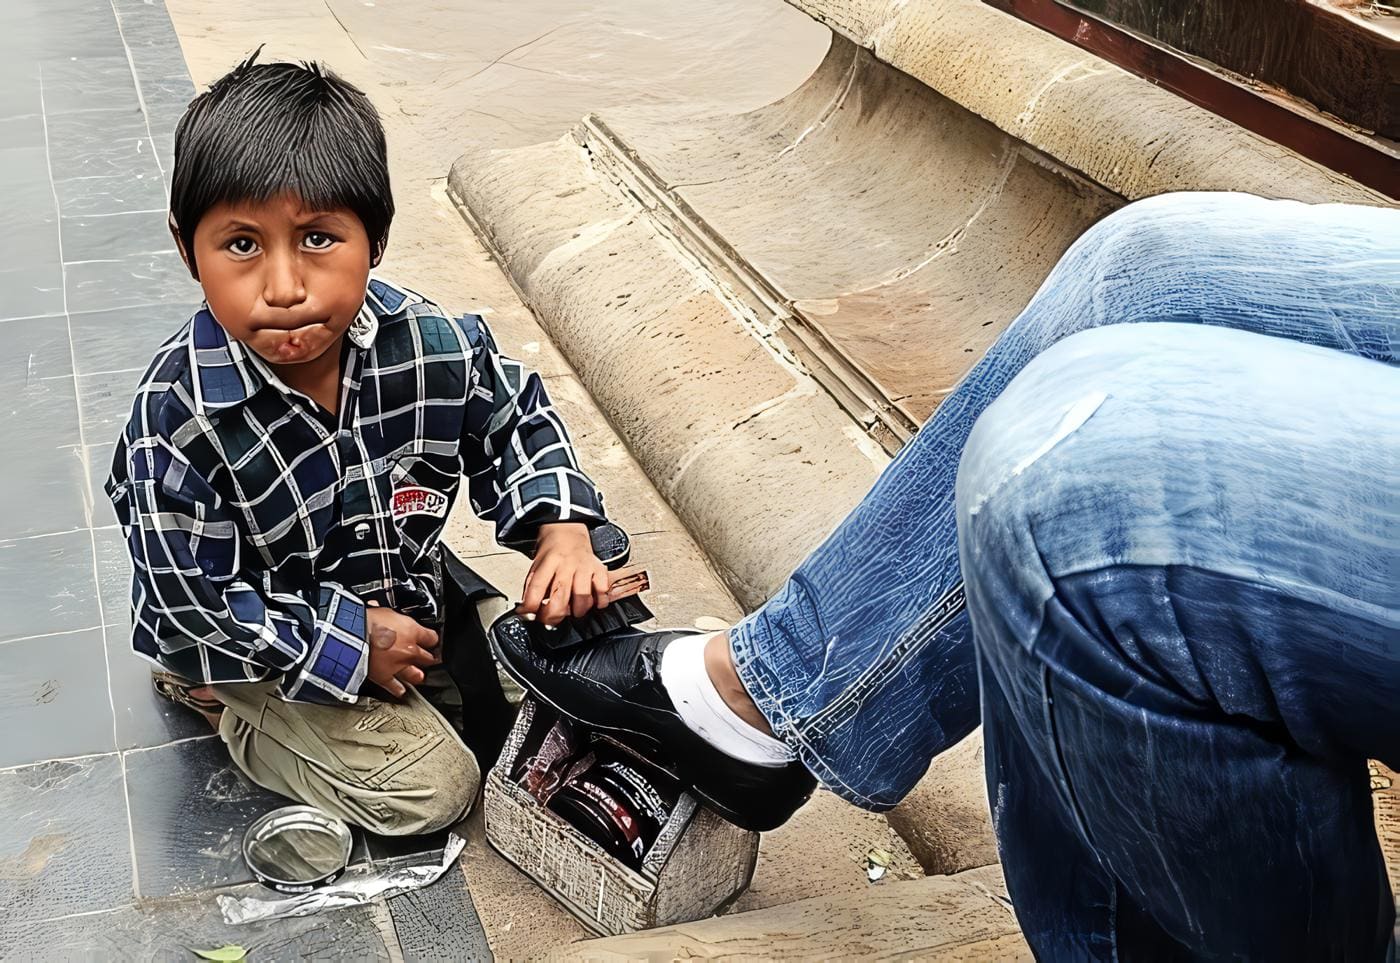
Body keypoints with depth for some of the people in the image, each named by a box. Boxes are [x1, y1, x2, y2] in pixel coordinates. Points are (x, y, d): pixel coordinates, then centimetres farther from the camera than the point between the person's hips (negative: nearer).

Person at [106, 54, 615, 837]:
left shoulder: (434, 347, -23)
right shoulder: (179, 418, -33)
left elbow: (516, 418, -2)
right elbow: (190, 598, -23)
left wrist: (562, 526, -20)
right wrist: (349, 639, -21)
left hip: (402, 583, 5)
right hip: (256, 635, -5)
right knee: (431, 789, -7)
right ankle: (230, 711, 11)